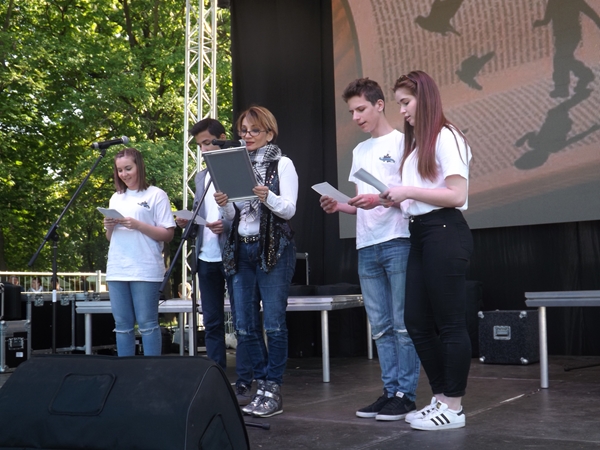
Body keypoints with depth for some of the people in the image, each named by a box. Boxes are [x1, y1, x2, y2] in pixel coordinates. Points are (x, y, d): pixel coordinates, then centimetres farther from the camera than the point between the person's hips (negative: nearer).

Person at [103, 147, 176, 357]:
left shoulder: (156, 195, 0)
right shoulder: (116, 198, 18)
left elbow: (168, 234, -5)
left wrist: (138, 225, -15)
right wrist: (109, 227, -1)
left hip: (145, 271, -6)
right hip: (117, 270, 6)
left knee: (147, 325, -2)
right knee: (122, 326, 8)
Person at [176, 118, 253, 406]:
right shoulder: (201, 176, 18)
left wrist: (227, 226, -23)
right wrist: (186, 221, 2)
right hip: (207, 257, 7)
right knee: (212, 322, 11)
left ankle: (244, 384, 2)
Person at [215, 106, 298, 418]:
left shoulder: (282, 164, 2)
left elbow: (289, 209, -7)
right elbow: (233, 216, 15)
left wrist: (268, 198, -25)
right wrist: (224, 205, -7)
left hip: (273, 250, -5)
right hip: (241, 251, 5)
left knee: (273, 323, -7)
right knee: (245, 326, 5)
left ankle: (273, 391, 0)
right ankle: (262, 385, 16)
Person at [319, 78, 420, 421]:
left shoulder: (402, 142, -2)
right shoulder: (359, 151, 19)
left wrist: (381, 199, -21)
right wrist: (339, 206, 2)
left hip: (398, 242, -7)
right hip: (367, 247, 7)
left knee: (403, 324, -3)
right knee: (381, 326, 9)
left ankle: (406, 394, 4)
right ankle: (391, 391, 17)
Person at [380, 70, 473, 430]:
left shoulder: (446, 137, -7)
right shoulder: (417, 143, 19)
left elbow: (457, 196, -15)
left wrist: (409, 191, -14)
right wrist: (396, 199, 2)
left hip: (445, 234, -9)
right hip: (420, 235, 9)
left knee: (450, 323, -2)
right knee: (418, 322, 9)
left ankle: (454, 408, 7)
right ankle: (441, 398, 20)